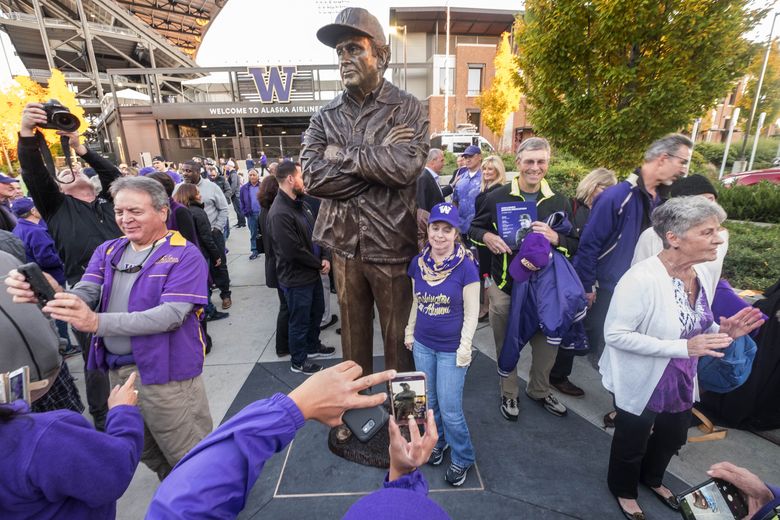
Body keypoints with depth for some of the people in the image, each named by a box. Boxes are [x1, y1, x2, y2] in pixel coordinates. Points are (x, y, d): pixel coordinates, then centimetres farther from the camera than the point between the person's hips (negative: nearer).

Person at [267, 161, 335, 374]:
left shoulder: (300, 204, 4)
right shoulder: (279, 213, -25)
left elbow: (315, 233, 11)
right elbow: (293, 252, -26)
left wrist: (324, 258, -3)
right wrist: (319, 263, -13)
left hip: (312, 272, 9)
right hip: (296, 278, -9)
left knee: (316, 312, 24)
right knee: (300, 321, 9)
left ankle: (313, 347, 46)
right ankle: (298, 362, 30)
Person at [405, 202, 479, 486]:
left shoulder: (466, 266, -17)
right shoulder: (418, 263, -5)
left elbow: (472, 312, -11)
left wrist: (464, 348, -12)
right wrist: (410, 332, 12)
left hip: (451, 349, -4)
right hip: (422, 344, 4)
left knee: (450, 408, 4)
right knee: (428, 401, 19)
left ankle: (463, 457, 31)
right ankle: (437, 440, 45)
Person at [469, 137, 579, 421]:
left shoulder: (559, 202, 4)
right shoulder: (497, 197, -2)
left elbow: (576, 245, 5)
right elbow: (473, 228, 7)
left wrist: (555, 238, -18)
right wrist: (486, 237, -17)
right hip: (505, 286, -2)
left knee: (547, 344, 13)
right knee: (506, 345, 11)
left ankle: (539, 390, 41)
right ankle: (509, 394, 35)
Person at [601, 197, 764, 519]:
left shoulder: (705, 271, -6)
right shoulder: (642, 279, -32)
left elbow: (693, 325, 8)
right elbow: (615, 334, -30)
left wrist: (721, 331, -13)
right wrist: (682, 348, -31)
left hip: (682, 379, 7)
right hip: (641, 382, -7)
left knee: (673, 437, 29)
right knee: (632, 443, 18)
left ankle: (651, 478, 61)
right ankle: (624, 490, 49)